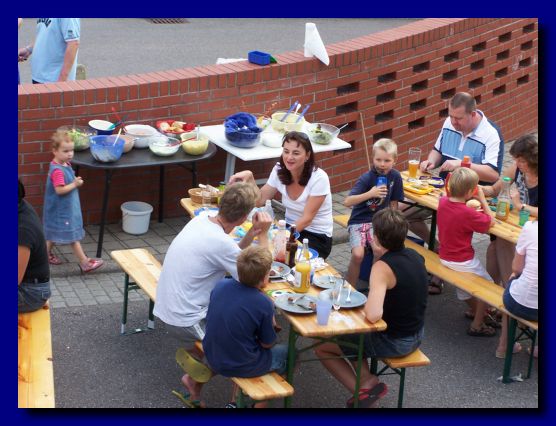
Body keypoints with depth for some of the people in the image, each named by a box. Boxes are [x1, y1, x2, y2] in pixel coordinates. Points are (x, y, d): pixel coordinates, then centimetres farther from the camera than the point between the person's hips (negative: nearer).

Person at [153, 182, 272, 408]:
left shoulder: (201, 220, 1)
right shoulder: (220, 242, -24)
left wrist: (252, 233, 0)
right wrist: (263, 235, -10)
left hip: (167, 309, 8)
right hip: (186, 322, -8)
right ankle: (197, 360, 8)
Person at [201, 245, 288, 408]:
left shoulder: (220, 285, -9)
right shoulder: (264, 304, -23)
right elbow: (267, 344, -10)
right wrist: (270, 325, 7)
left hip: (212, 358, 5)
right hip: (240, 367, -5)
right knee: (288, 352, 19)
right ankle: (261, 403, 30)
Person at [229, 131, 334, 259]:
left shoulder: (319, 178, -21)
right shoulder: (279, 171, -6)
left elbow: (307, 218, -21)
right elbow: (259, 201, 0)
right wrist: (249, 177, -17)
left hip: (317, 236, -5)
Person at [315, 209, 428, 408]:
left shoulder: (382, 266, -27)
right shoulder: (415, 255, -3)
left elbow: (373, 315, -37)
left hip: (394, 342, -8)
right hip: (415, 336, 8)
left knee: (322, 346, 7)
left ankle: (366, 387, 6)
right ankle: (367, 379, 13)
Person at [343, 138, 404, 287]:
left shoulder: (395, 176, -3)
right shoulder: (366, 178, -13)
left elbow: (393, 203, 9)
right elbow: (347, 202, -22)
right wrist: (370, 194, -30)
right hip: (359, 221, -2)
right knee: (358, 255, -25)